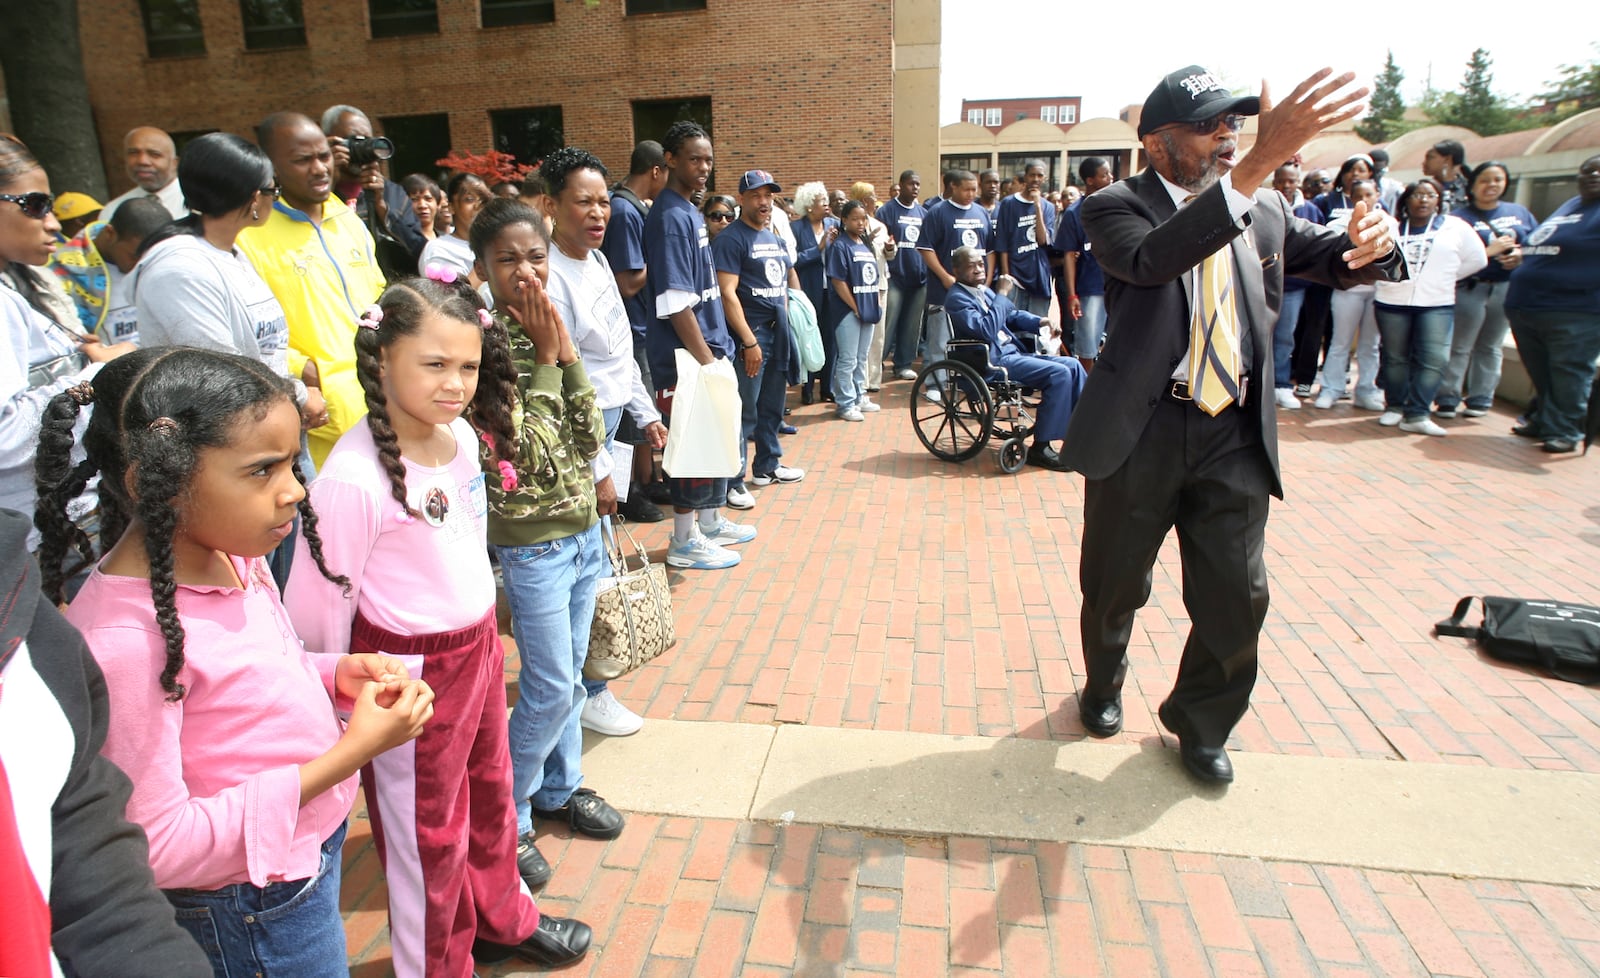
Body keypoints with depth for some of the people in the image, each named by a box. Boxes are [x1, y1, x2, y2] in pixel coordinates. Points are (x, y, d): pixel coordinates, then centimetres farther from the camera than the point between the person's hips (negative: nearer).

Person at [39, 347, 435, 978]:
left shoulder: (229, 551, -6)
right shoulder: (122, 638, -30)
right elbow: (159, 845, -25)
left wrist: (334, 676, -9)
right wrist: (347, 754, -28)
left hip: (312, 845, 8)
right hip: (254, 908, -7)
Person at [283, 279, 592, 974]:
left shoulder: (460, 434, -4)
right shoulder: (353, 476, -27)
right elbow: (317, 605, -19)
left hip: (479, 647, 7)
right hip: (410, 671, -7)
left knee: (489, 792, 27)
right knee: (429, 833, 14)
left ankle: (503, 915, 53)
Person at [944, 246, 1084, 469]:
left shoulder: (983, 291, 18)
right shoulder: (957, 298, -10)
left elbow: (1012, 316, 22)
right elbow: (986, 329, -23)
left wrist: (1041, 321, 5)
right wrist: (1002, 295, -16)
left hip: (1013, 352, 10)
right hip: (993, 361, -10)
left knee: (1072, 365, 5)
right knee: (1059, 373, -20)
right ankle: (1040, 448, -14)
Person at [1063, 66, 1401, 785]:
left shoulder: (1264, 212, 9)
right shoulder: (1115, 207, -7)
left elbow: (1331, 257, 18)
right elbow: (1152, 259, -28)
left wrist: (1369, 243, -8)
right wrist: (1258, 164, -39)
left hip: (1235, 436, 4)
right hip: (1142, 430, -3)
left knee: (1236, 597, 6)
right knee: (1114, 586, 13)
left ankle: (1200, 725, 31)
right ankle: (1102, 690, 42)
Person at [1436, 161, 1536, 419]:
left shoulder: (1519, 212, 10)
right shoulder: (1461, 216, -4)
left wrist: (1522, 255, -9)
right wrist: (1490, 251, -22)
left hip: (1507, 289, 4)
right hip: (1470, 288, -4)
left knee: (1490, 347, 11)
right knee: (1459, 347, -2)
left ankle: (1480, 399, 17)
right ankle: (1447, 399, 4)